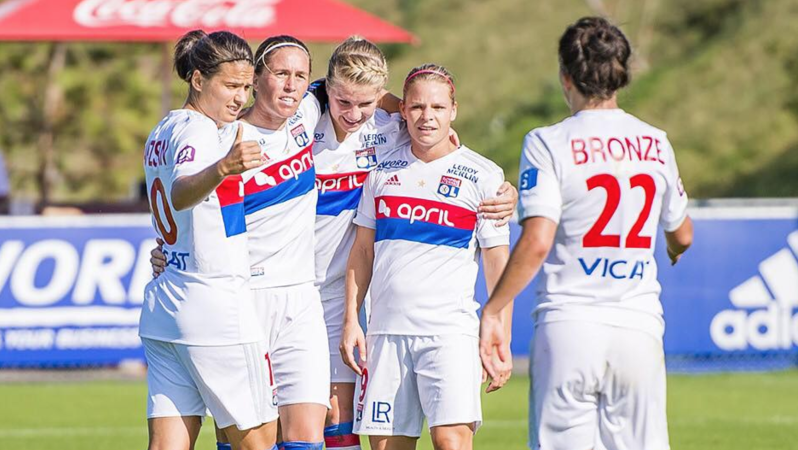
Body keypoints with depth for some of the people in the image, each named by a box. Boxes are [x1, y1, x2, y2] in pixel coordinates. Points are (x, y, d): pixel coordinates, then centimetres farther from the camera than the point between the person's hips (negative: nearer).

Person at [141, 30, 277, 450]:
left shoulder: (161, 133, 15)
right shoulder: (199, 132, -13)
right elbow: (181, 193, -35)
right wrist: (223, 169, -53)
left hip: (161, 306, 9)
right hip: (214, 303, -9)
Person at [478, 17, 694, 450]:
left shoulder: (548, 143, -5)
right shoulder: (656, 144, 9)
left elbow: (537, 242, -15)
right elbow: (682, 236, 22)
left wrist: (491, 312, -8)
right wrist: (675, 250, 46)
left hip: (569, 326, -3)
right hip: (640, 326, 3)